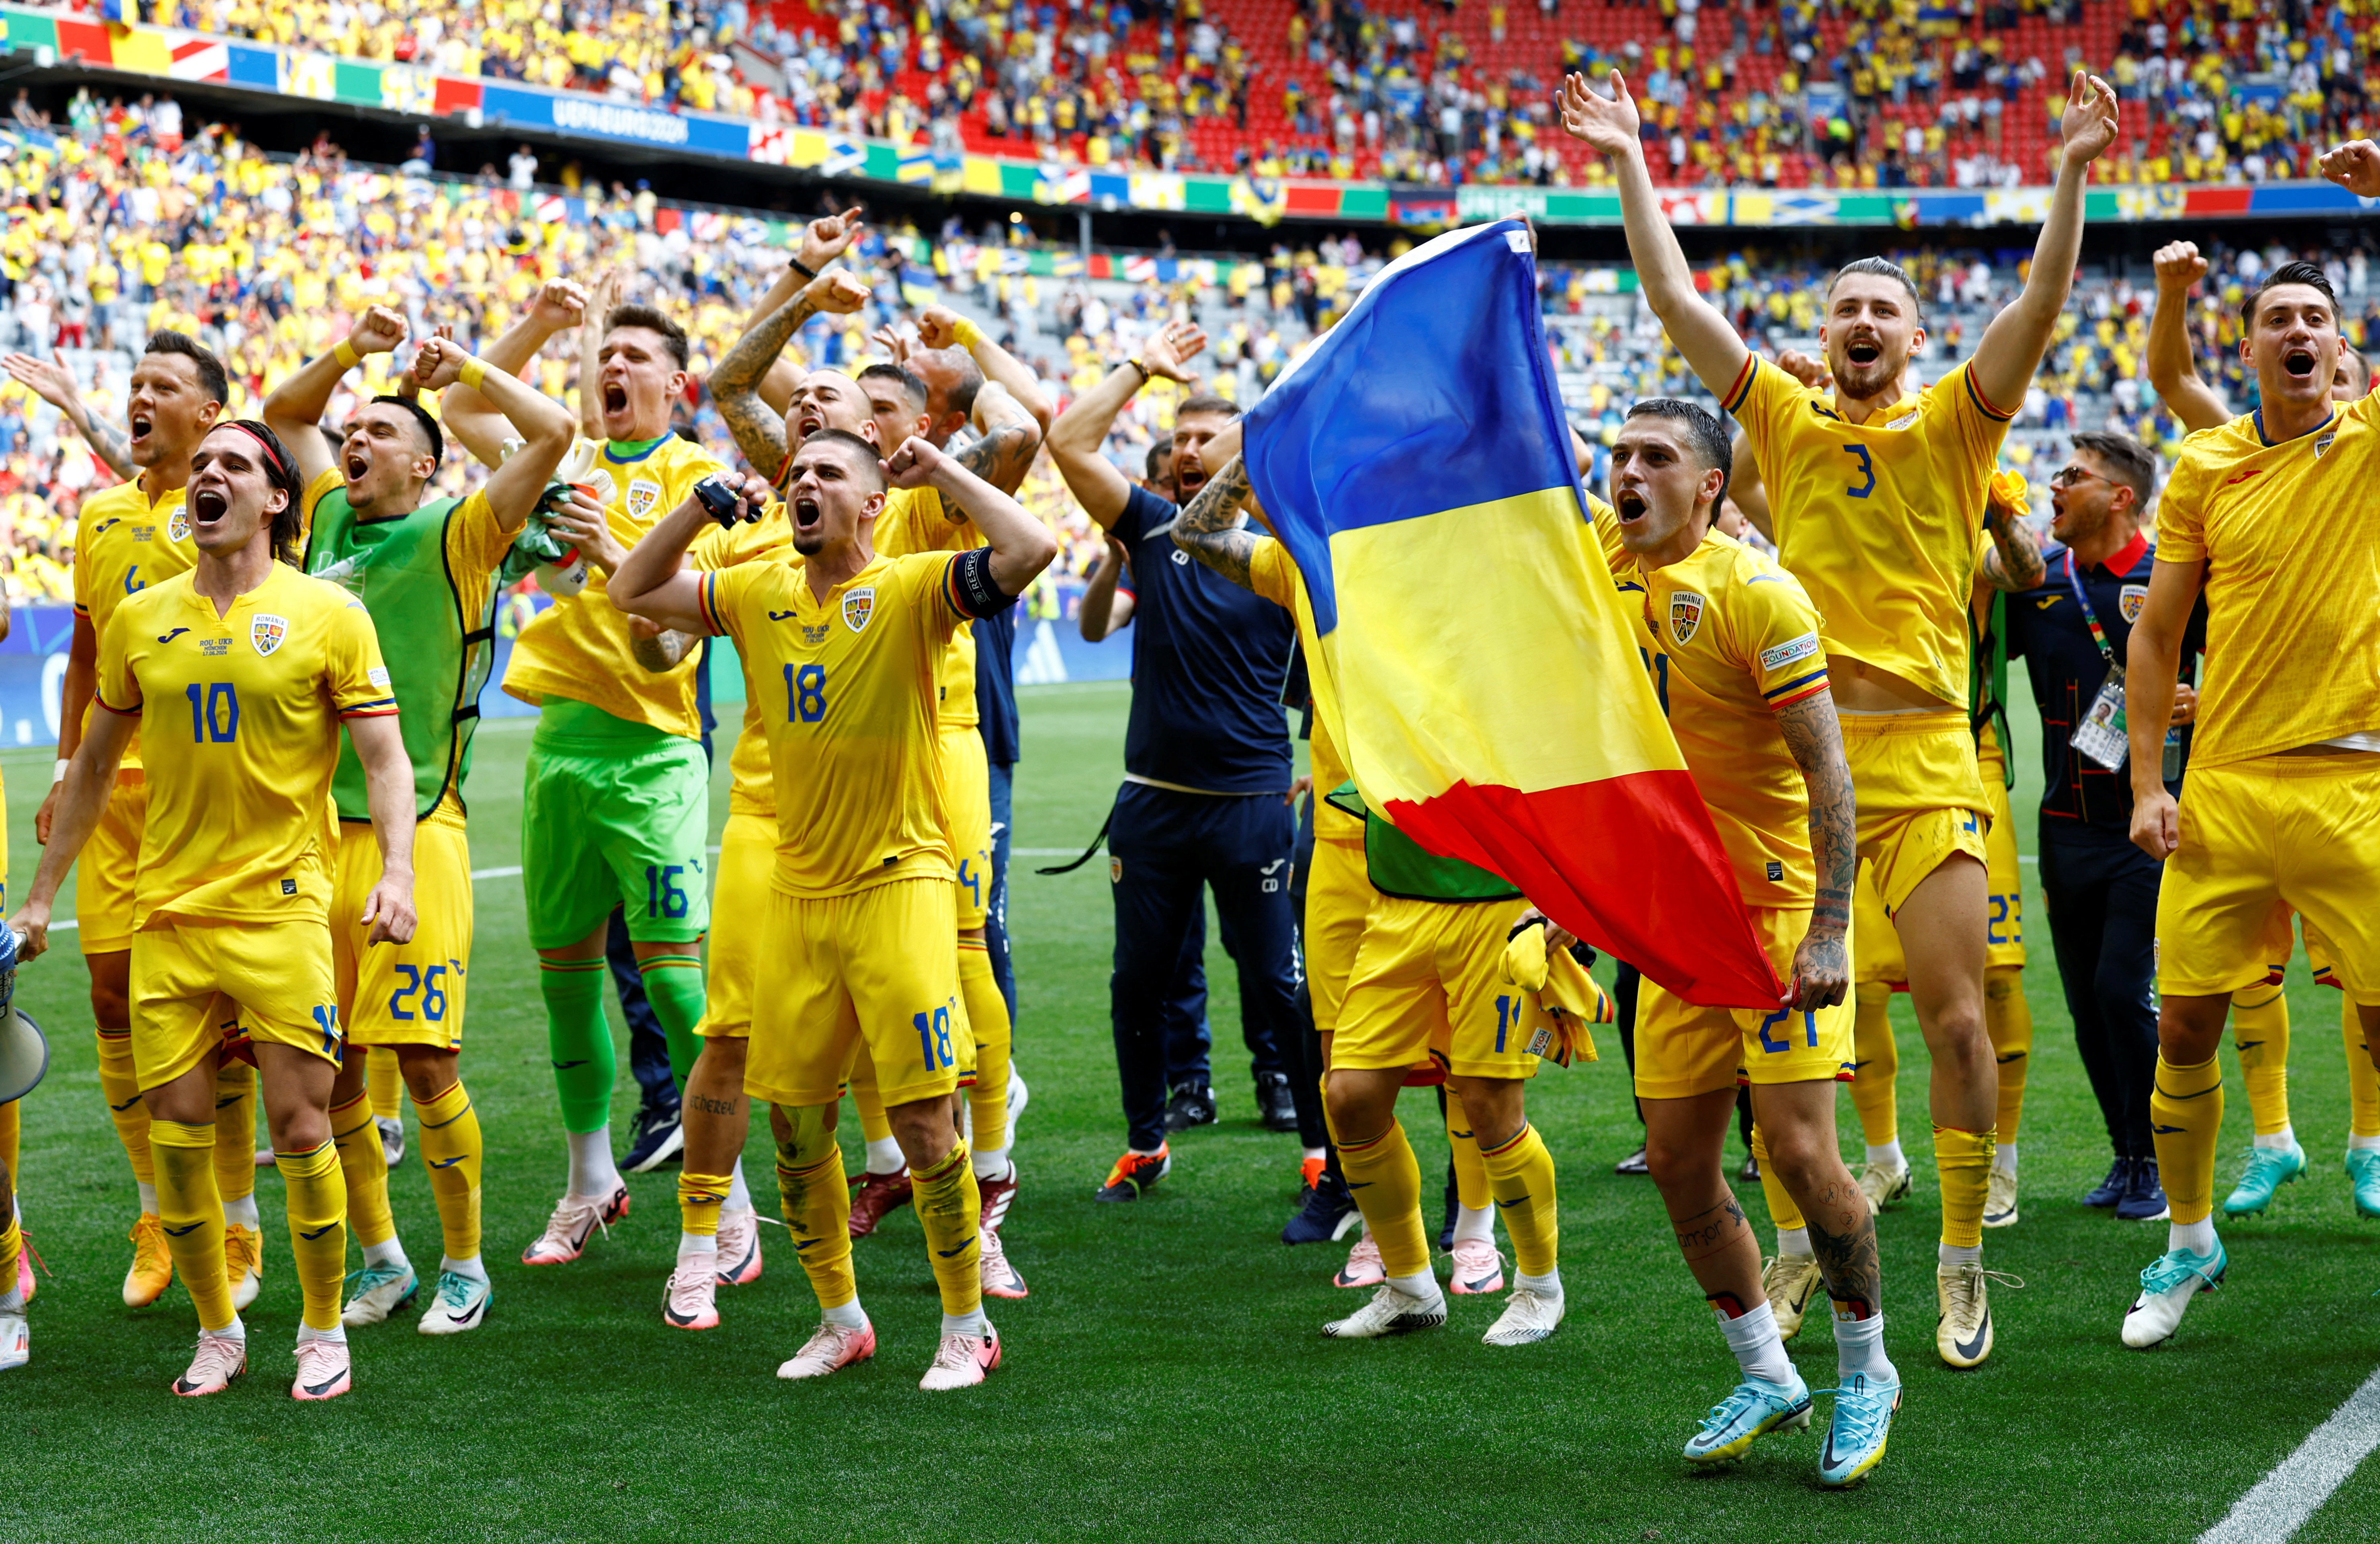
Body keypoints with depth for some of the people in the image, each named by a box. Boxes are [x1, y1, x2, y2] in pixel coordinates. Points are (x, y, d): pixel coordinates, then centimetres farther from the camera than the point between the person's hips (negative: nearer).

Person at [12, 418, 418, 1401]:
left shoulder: (328, 614, -2)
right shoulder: (140, 619, 9)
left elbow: (385, 757, -3)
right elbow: (94, 765, 18)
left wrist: (397, 874, -18)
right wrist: (40, 895, 18)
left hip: (281, 907, -3)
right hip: (165, 913, 4)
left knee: (299, 1124, -4)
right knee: (174, 1130, 3)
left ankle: (324, 1331, 13)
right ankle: (217, 1333, 19)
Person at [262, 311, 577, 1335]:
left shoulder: (454, 537, 0)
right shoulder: (330, 521, 15)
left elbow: (553, 432, -10)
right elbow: (284, 415, 30)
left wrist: (464, 369, -2)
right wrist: (351, 351, 16)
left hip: (414, 832, -5)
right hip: (311, 830, 5)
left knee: (424, 1059, -5)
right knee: (328, 1065, 6)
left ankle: (464, 1266, 8)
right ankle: (380, 1260, 20)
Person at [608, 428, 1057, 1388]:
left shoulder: (911, 589, -7)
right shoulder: (759, 595, 9)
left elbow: (1030, 551, -22)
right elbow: (635, 593, 16)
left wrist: (941, 471, -12)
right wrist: (705, 505, 5)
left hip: (899, 884, -5)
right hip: (797, 891, 5)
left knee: (922, 1118, -7)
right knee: (793, 1120, 8)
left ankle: (967, 1326, 7)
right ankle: (841, 1320, 25)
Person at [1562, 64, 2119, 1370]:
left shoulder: (1953, 424, 9)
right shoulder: (1783, 418, 12)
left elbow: (2039, 308, -4)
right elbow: (1674, 298, 9)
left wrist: (2071, 177, -14)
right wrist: (1628, 162, 6)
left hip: (1924, 752, -1)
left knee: (1956, 1014, -3)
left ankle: (1963, 1266, 7)